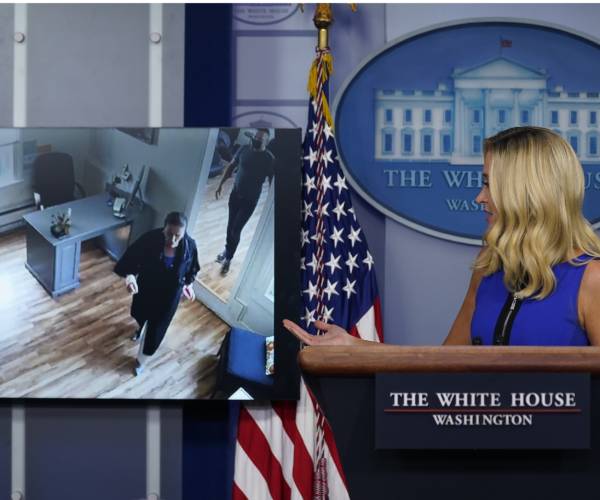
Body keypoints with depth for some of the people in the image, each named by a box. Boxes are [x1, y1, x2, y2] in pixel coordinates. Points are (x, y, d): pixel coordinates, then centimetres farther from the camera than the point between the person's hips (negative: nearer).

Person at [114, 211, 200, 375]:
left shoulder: (189, 246, -24)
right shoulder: (150, 239, -30)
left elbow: (192, 268, -2)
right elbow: (130, 258, -27)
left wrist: (189, 283, -11)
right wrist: (129, 275, -45)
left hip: (169, 294, -1)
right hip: (146, 288, 1)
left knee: (156, 328, 14)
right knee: (139, 314, 30)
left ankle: (141, 360, 41)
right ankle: (142, 328, 69)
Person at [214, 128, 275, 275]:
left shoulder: (269, 159, -18)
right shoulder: (244, 150, -6)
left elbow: (273, 183, -12)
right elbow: (231, 166, 8)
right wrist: (221, 184, 7)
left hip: (250, 200, -4)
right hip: (235, 194, 4)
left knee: (236, 229, -2)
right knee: (230, 225, 16)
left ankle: (228, 258, 17)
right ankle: (227, 249, 41)